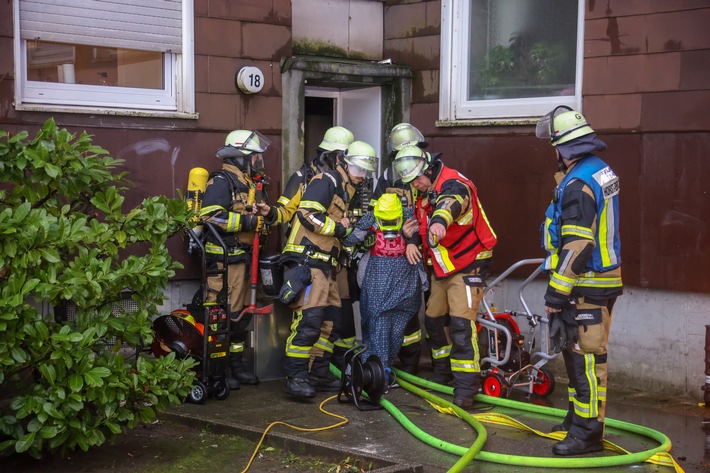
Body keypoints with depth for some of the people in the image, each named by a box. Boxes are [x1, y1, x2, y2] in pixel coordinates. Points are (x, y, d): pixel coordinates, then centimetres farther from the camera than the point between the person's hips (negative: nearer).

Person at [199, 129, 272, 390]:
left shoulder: (245, 183, 20)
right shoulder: (221, 182, -11)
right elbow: (211, 215, -24)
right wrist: (249, 221, -21)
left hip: (241, 258, 10)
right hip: (224, 258, -10)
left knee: (241, 312, 14)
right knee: (223, 312, -8)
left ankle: (236, 363, 24)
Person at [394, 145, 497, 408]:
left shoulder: (452, 184, -21)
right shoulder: (424, 194, 8)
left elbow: (451, 202, -45)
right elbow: (418, 221, 23)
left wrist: (440, 221, -68)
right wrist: (412, 241, 2)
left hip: (467, 266, -9)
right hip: (441, 267, 9)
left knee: (461, 324, -17)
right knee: (434, 320, 15)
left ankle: (466, 386, -15)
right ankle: (443, 371, 34)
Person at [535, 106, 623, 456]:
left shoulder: (577, 184, -21)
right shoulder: (600, 170, 10)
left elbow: (577, 246, -25)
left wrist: (556, 294, -21)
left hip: (586, 285, -10)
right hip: (601, 277, 10)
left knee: (585, 356, -5)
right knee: (576, 351, 18)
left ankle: (588, 432, 0)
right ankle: (577, 418, 30)